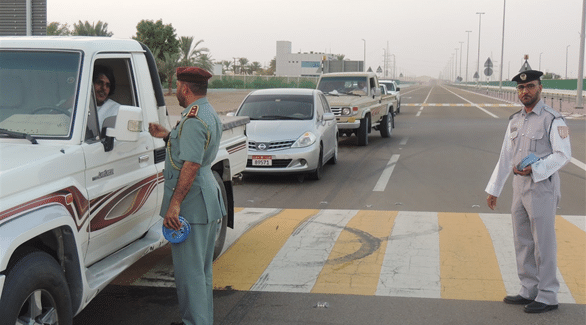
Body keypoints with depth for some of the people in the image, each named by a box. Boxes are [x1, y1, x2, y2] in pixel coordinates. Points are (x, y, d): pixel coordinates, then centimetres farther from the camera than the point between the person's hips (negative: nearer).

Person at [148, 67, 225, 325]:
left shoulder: (193, 119, -18)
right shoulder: (211, 115, 16)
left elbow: (191, 165, -25)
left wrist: (175, 204, -25)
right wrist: (168, 136, 23)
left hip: (191, 204, -11)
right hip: (208, 199, 11)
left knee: (189, 270, -4)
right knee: (202, 268, 17)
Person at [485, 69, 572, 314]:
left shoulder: (552, 119, -9)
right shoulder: (515, 121, 12)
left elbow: (563, 154, -13)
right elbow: (505, 157, 16)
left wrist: (535, 169, -24)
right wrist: (494, 189, 16)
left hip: (542, 186, -7)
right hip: (520, 186, 7)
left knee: (543, 243, -2)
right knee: (522, 242, 12)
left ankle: (547, 296, 9)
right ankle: (529, 291, 24)